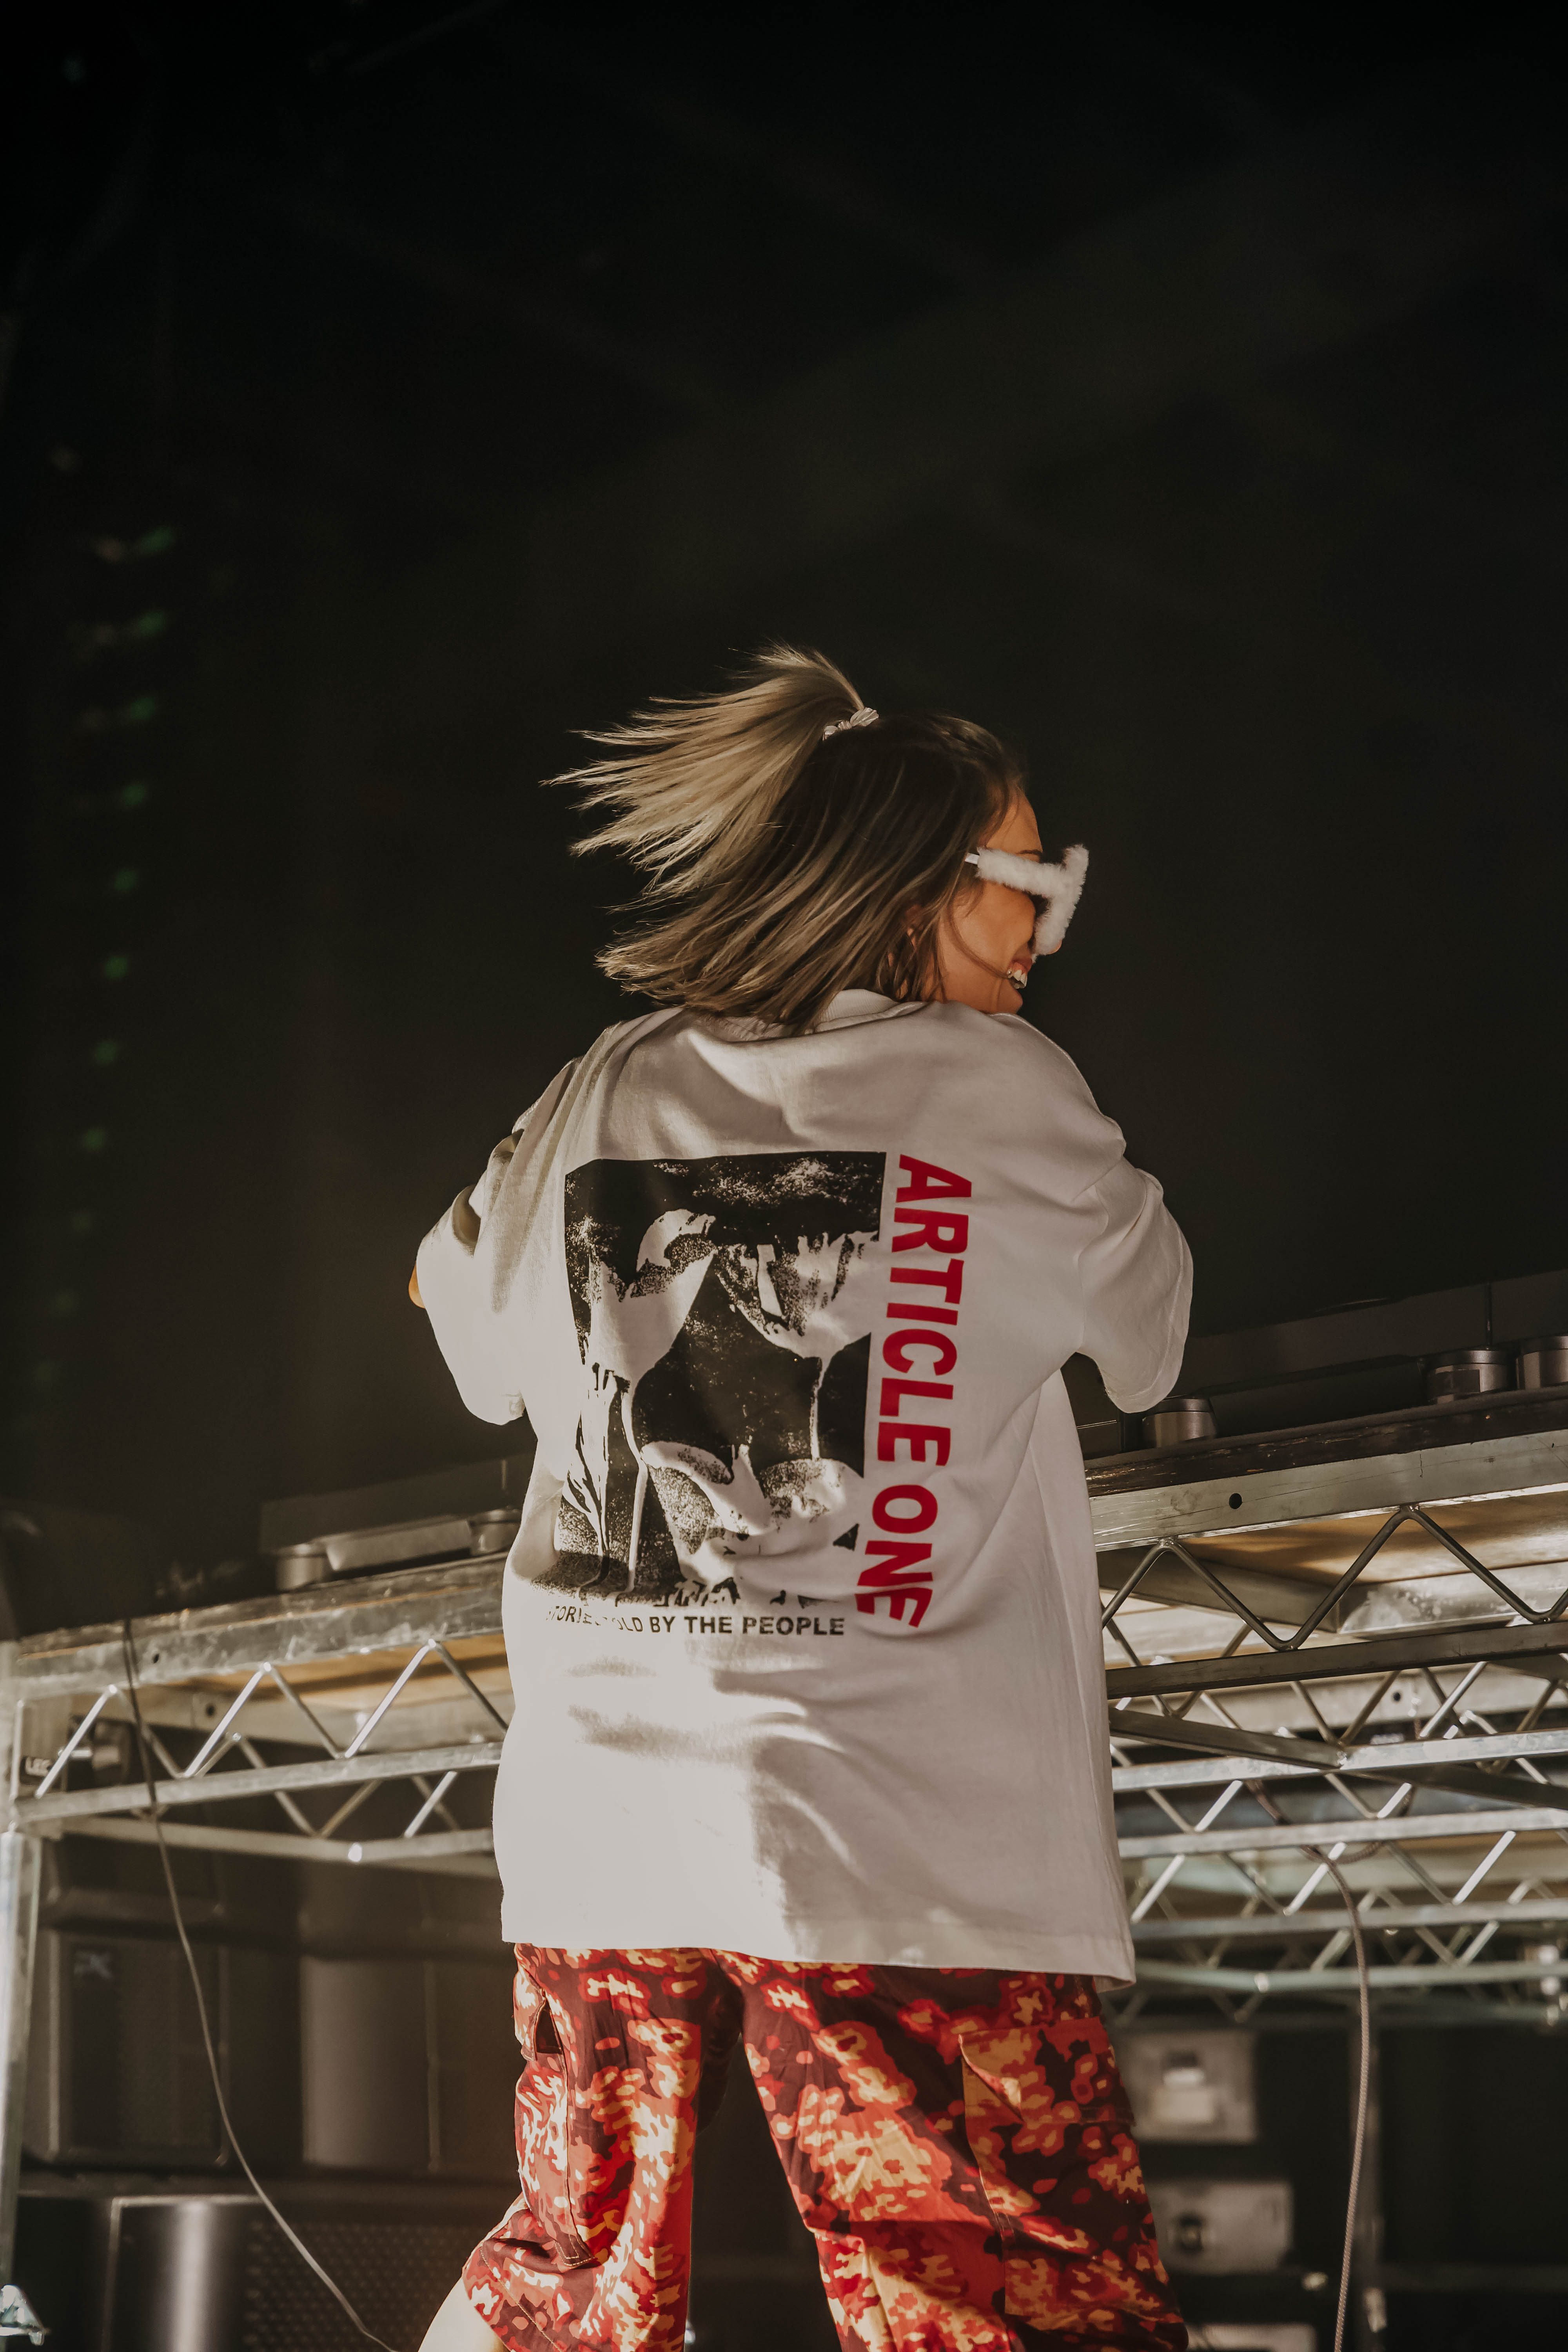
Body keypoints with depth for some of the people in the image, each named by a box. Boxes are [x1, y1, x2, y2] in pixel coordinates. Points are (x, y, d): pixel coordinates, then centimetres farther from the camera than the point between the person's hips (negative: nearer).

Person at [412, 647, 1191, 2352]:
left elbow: (484, 1358, 23)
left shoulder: (602, 1099, 8)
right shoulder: (997, 1087, -3)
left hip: (596, 1843, 6)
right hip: (905, 1870, -5)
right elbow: (1146, 1347, 12)